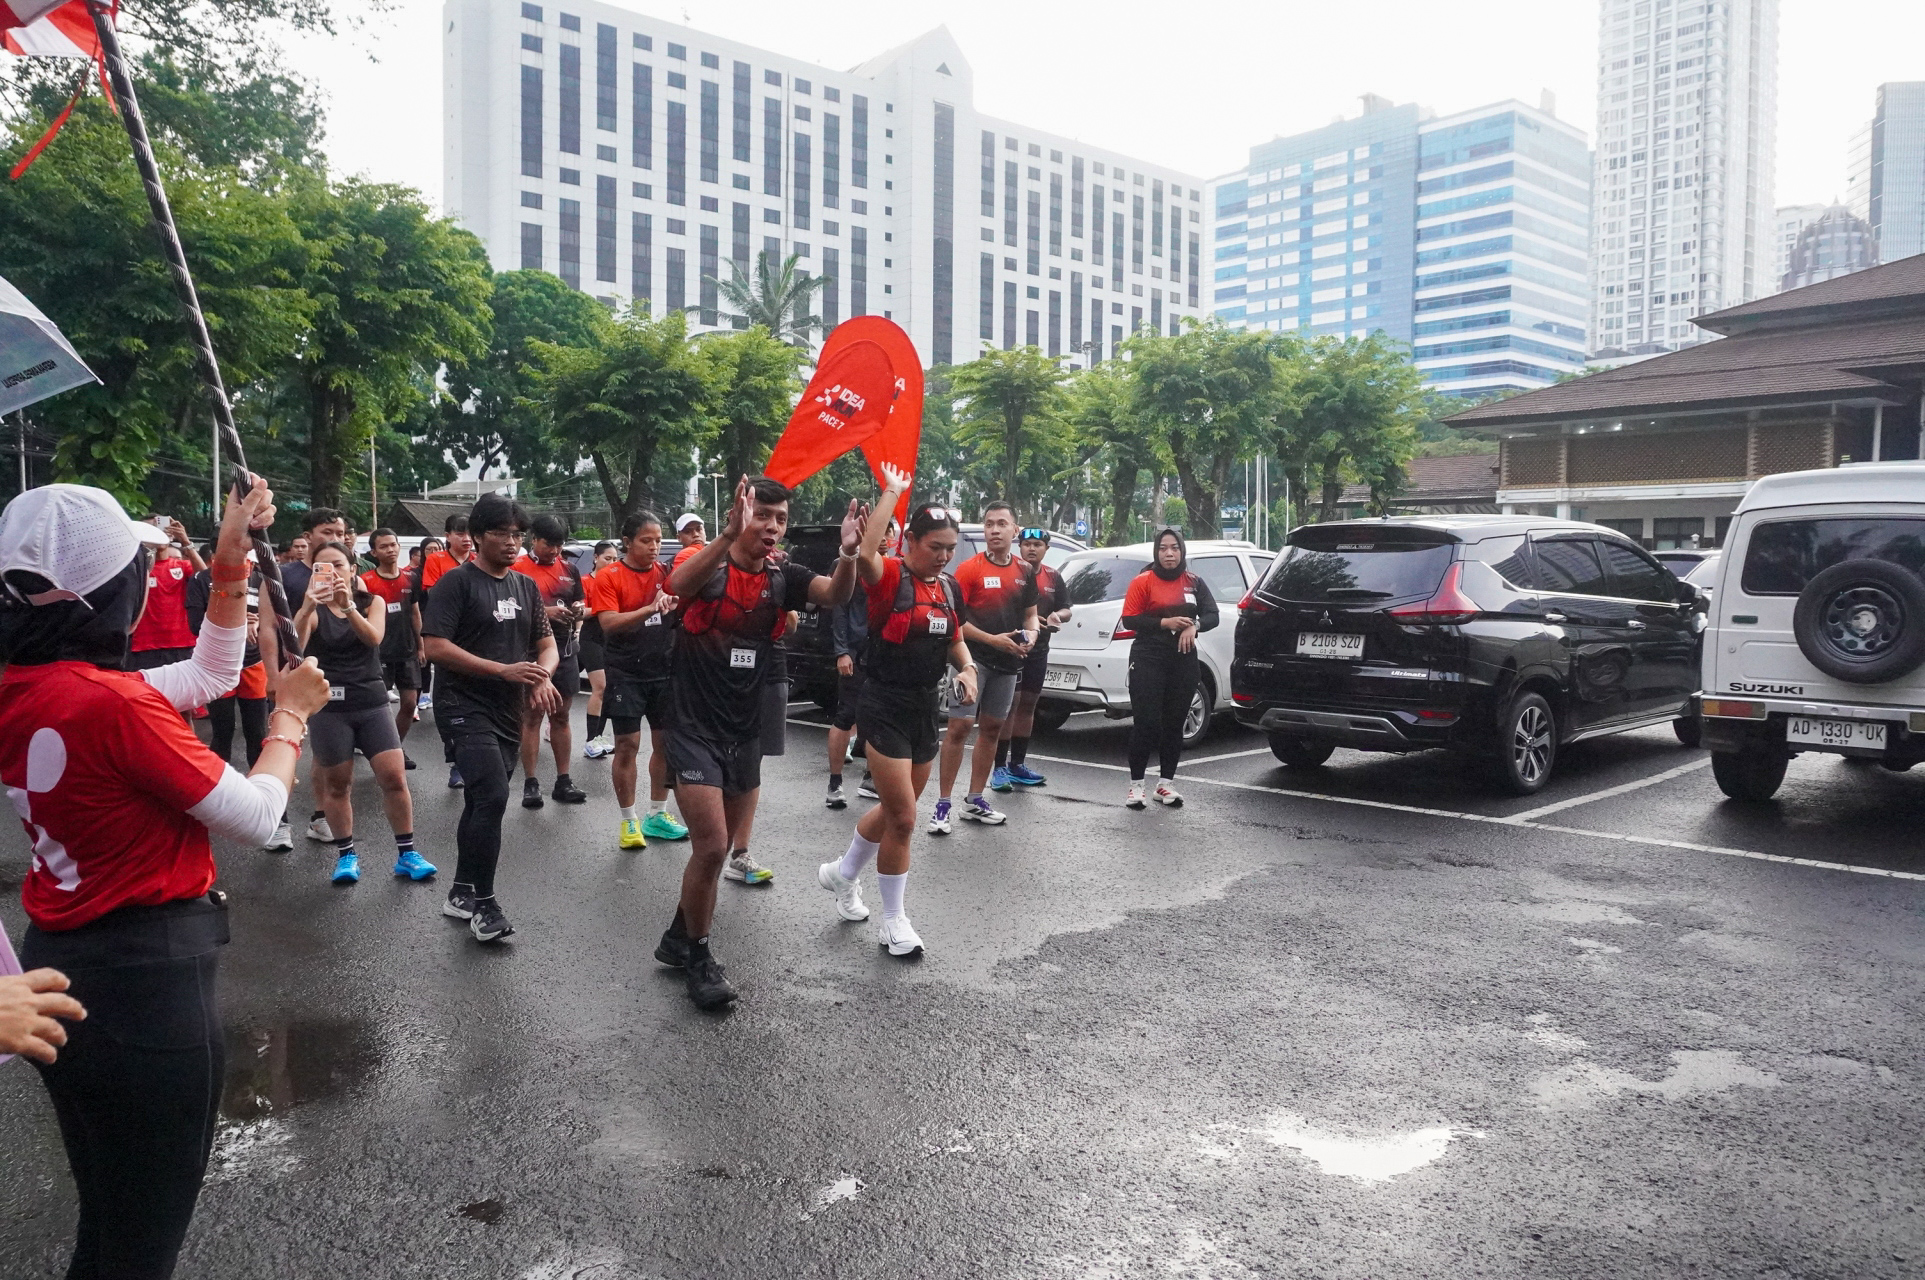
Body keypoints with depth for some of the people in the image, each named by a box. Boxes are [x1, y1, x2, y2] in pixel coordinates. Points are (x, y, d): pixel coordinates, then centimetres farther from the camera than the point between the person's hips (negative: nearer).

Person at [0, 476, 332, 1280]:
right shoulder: (111, 702, -25)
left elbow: (209, 678, 11)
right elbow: (255, 817, -15)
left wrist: (230, 566, 5)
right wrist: (291, 714, 0)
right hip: (145, 981, -8)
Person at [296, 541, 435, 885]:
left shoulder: (372, 602, 5)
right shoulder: (313, 610, -1)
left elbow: (374, 638, -16)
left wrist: (348, 605, -32)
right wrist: (306, 608, -35)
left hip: (372, 701, 1)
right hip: (330, 706, -1)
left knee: (394, 778, -5)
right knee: (336, 783, 6)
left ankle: (406, 853, 6)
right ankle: (346, 855, 20)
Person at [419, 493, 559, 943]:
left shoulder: (526, 586, 11)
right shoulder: (457, 582, -8)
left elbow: (547, 644, 13)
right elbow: (436, 646, -16)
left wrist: (541, 676, -10)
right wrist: (504, 670, -21)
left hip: (508, 712, 7)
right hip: (465, 707, -7)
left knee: (482, 801, 15)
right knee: (493, 797, -18)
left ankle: (461, 893, 28)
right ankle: (483, 903, -6)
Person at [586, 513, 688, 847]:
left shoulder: (666, 573, 5)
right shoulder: (608, 577, -7)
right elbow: (609, 622, -18)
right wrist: (650, 609, -30)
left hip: (664, 672, 4)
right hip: (626, 674, -4)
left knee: (665, 743, 9)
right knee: (627, 745, -2)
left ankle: (657, 815, 23)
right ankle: (629, 821, 10)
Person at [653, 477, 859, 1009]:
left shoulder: (783, 577, 0)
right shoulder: (708, 568, -12)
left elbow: (834, 594, -18)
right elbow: (678, 586, -36)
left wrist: (848, 552, -40)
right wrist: (730, 534, -52)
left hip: (745, 734, 6)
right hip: (695, 730, -5)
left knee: (716, 849, 16)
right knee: (711, 848, -10)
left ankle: (678, 939, 36)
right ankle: (697, 955, 11)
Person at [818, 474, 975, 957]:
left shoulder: (951, 589, 6)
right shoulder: (890, 577, -14)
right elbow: (864, 553, -36)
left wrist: (967, 668, -2)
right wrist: (892, 492, -27)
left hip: (926, 709, 7)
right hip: (885, 708, -7)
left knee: (895, 810, 19)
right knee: (903, 818, -5)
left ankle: (842, 874, 44)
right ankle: (894, 922, 12)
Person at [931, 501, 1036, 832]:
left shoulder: (1024, 571, 9)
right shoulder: (970, 569, -8)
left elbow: (1030, 613, 19)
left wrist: (1031, 634, -2)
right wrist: (991, 639, -19)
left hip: (1008, 662, 6)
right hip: (973, 659, -6)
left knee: (992, 728, 12)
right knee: (959, 727, -10)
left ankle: (974, 801, 23)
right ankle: (943, 804, -4)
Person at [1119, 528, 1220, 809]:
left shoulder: (1194, 582, 11)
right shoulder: (1143, 581, -1)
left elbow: (1212, 614, 8)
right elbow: (1129, 620, -6)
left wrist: (1194, 626, -13)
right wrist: (1165, 623, -16)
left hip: (1183, 660, 4)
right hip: (1148, 659, -4)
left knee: (1175, 722, 7)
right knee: (1145, 722, -7)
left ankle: (1165, 783, 16)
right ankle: (1136, 785, 2)